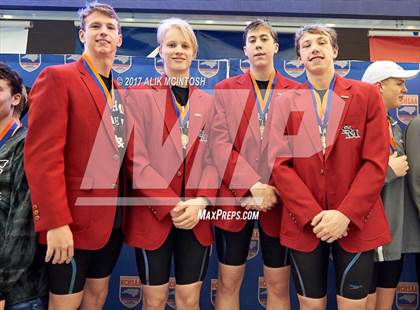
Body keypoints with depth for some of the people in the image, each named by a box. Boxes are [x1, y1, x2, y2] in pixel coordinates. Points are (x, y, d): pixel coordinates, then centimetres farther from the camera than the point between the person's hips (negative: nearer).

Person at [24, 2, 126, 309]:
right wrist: (56, 222, -21)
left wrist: (123, 209, 7)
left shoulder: (120, 92, 14)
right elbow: (42, 156, -17)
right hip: (73, 221, -6)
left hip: (112, 218, 7)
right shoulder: (58, 78, -9)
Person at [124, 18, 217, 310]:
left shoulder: (207, 102, 11)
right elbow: (136, 158, -8)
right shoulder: (140, 95, 1)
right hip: (153, 214, -2)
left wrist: (202, 201, -10)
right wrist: (171, 205, -14)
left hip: (197, 216, 3)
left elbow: (213, 159, 6)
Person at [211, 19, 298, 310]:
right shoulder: (225, 89, 5)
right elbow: (219, 143, -6)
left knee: (278, 285, 12)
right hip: (235, 197, 0)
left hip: (279, 201, 1)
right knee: (228, 283, 10)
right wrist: (254, 186, -15)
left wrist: (275, 191, -12)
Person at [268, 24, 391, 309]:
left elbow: (376, 162, -4)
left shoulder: (367, 95, 2)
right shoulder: (285, 103, 4)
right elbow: (279, 164, -4)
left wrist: (346, 214, -14)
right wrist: (313, 215, -14)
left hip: (356, 223, 0)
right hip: (304, 224, 1)